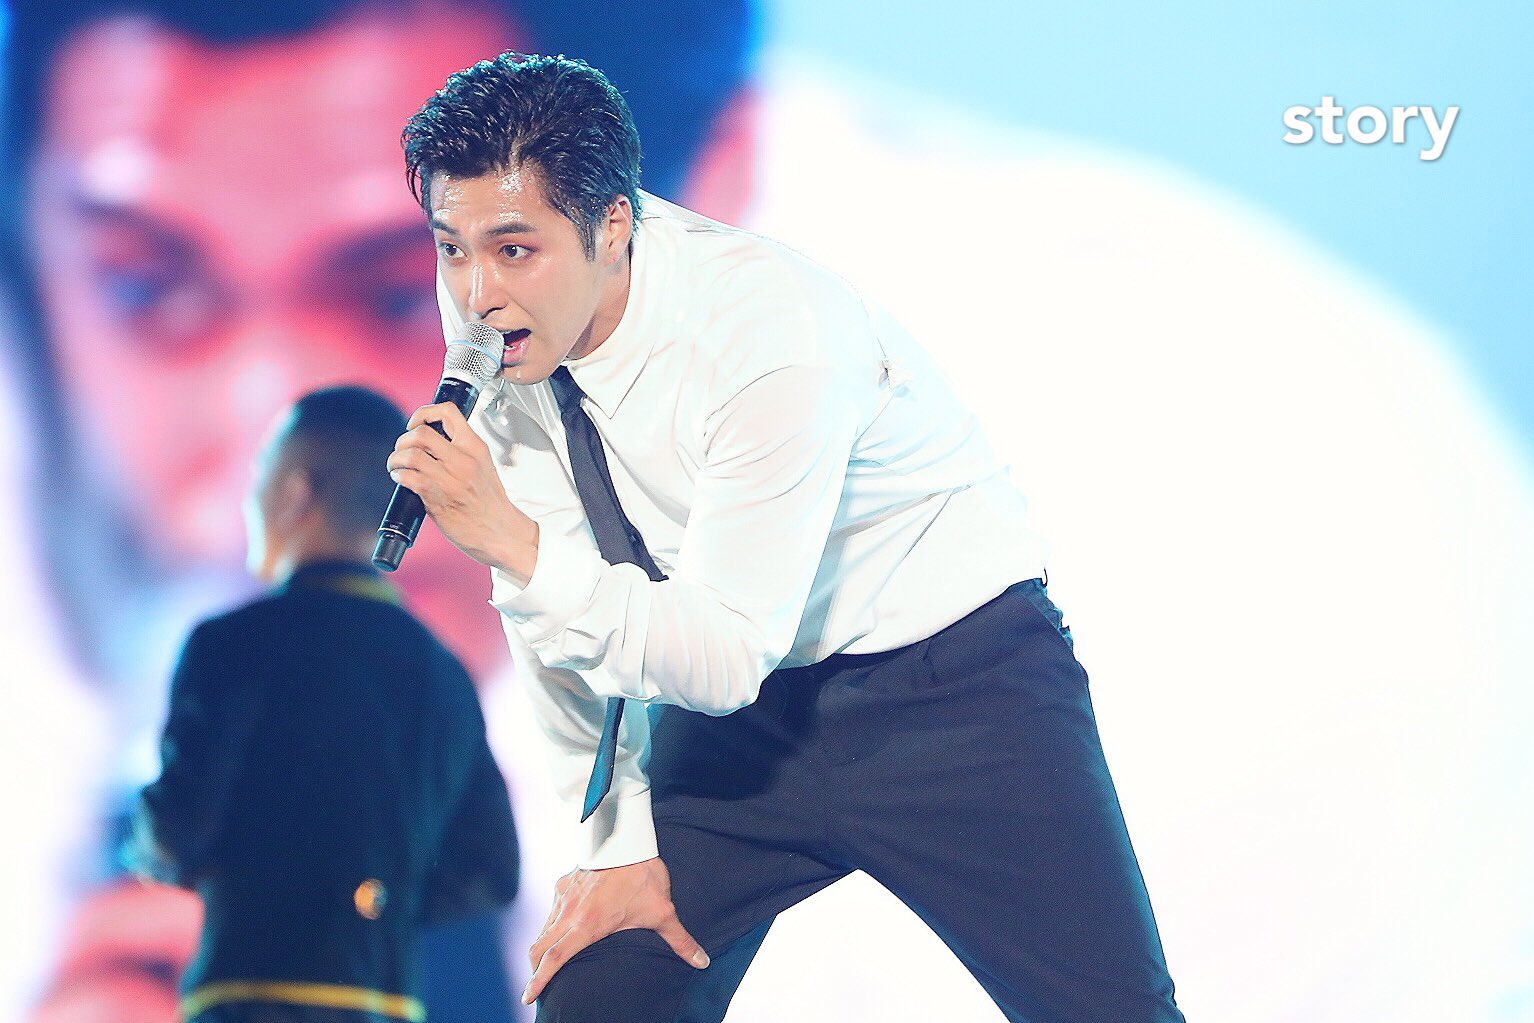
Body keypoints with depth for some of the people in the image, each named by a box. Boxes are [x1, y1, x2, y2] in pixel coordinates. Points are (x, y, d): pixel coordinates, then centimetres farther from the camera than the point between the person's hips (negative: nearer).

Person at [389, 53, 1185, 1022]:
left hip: (952, 683, -5)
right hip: (746, 700, 5)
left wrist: (516, 542, -37)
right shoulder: (496, 315, -11)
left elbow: (728, 657, -29)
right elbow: (553, 605, -1)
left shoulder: (767, 334, -29)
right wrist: (621, 841, -1)